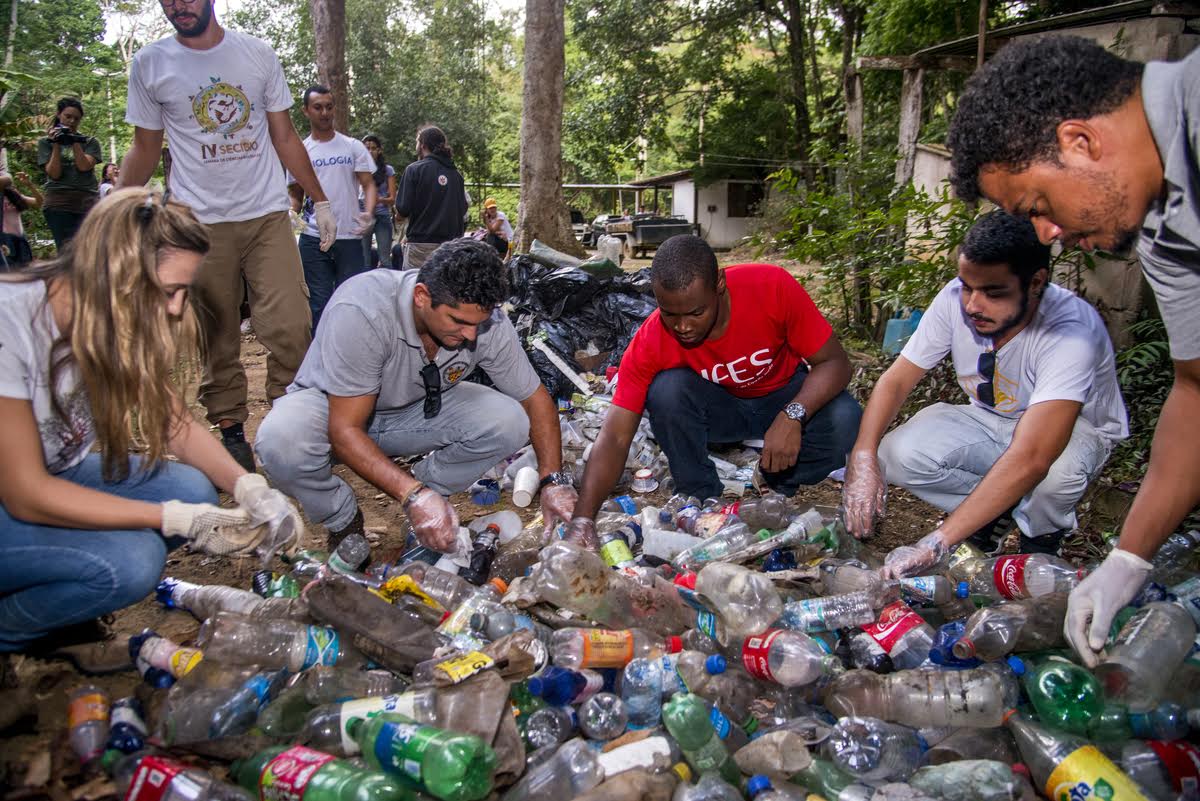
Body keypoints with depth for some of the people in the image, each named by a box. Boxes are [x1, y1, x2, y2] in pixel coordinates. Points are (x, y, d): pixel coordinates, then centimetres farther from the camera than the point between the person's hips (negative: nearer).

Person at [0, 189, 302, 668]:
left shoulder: (122, 320, -9)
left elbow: (176, 421, -1)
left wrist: (246, 487, -19)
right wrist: (179, 519, -29)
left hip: (55, 476, 7)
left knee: (193, 489, -14)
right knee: (129, 559, -28)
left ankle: (61, 627, 5)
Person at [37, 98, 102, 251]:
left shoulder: (90, 142, 15)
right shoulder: (45, 142, 13)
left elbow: (85, 166, -1)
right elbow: (54, 174, 2)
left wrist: (75, 142, -4)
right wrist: (56, 145, -3)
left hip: (88, 202, 1)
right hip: (58, 205, -1)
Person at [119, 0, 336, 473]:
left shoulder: (258, 55, 8)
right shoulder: (150, 65, 6)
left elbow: (285, 138, 12)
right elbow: (144, 150, 11)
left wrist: (320, 202, 9)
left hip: (268, 215, 1)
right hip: (200, 221, 0)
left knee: (290, 328, -8)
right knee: (217, 339, 3)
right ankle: (231, 431, 16)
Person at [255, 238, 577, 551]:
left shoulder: (487, 320, -22)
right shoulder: (361, 311, -36)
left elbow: (535, 397, -9)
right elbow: (345, 430, -33)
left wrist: (553, 481, -20)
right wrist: (414, 495, -44)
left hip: (416, 408, 3)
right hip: (335, 408, -3)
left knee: (509, 422, -23)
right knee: (281, 440, -37)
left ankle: (429, 486, 3)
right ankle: (343, 522, -5)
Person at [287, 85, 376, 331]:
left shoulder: (353, 146, 6)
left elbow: (368, 183, 1)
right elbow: (295, 194, 12)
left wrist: (369, 212, -19)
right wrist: (292, 211, -11)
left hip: (350, 236, 0)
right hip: (313, 238, 1)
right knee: (318, 303, 4)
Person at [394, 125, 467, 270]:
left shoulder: (414, 169, -5)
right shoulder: (456, 173, 7)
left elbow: (402, 210, -9)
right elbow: (463, 210, 10)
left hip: (421, 243, -4)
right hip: (450, 244, 5)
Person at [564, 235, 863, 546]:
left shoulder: (772, 286, -29)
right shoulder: (649, 343, -27)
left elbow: (834, 363, -21)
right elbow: (615, 437, -28)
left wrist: (793, 416, -40)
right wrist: (583, 518, -41)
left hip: (784, 397, 0)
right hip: (717, 407, 0)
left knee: (844, 421, -31)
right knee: (667, 389, -32)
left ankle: (779, 488, -1)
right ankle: (700, 497, -9)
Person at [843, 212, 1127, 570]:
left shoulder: (1071, 333, -36)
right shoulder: (956, 299, -23)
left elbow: (1029, 459, -45)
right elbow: (896, 381, -15)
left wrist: (935, 544, -50)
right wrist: (863, 458, -35)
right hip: (990, 419, 4)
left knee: (1058, 467, -40)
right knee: (898, 453, -24)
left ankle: (1042, 537, -3)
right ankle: (997, 504, 3)